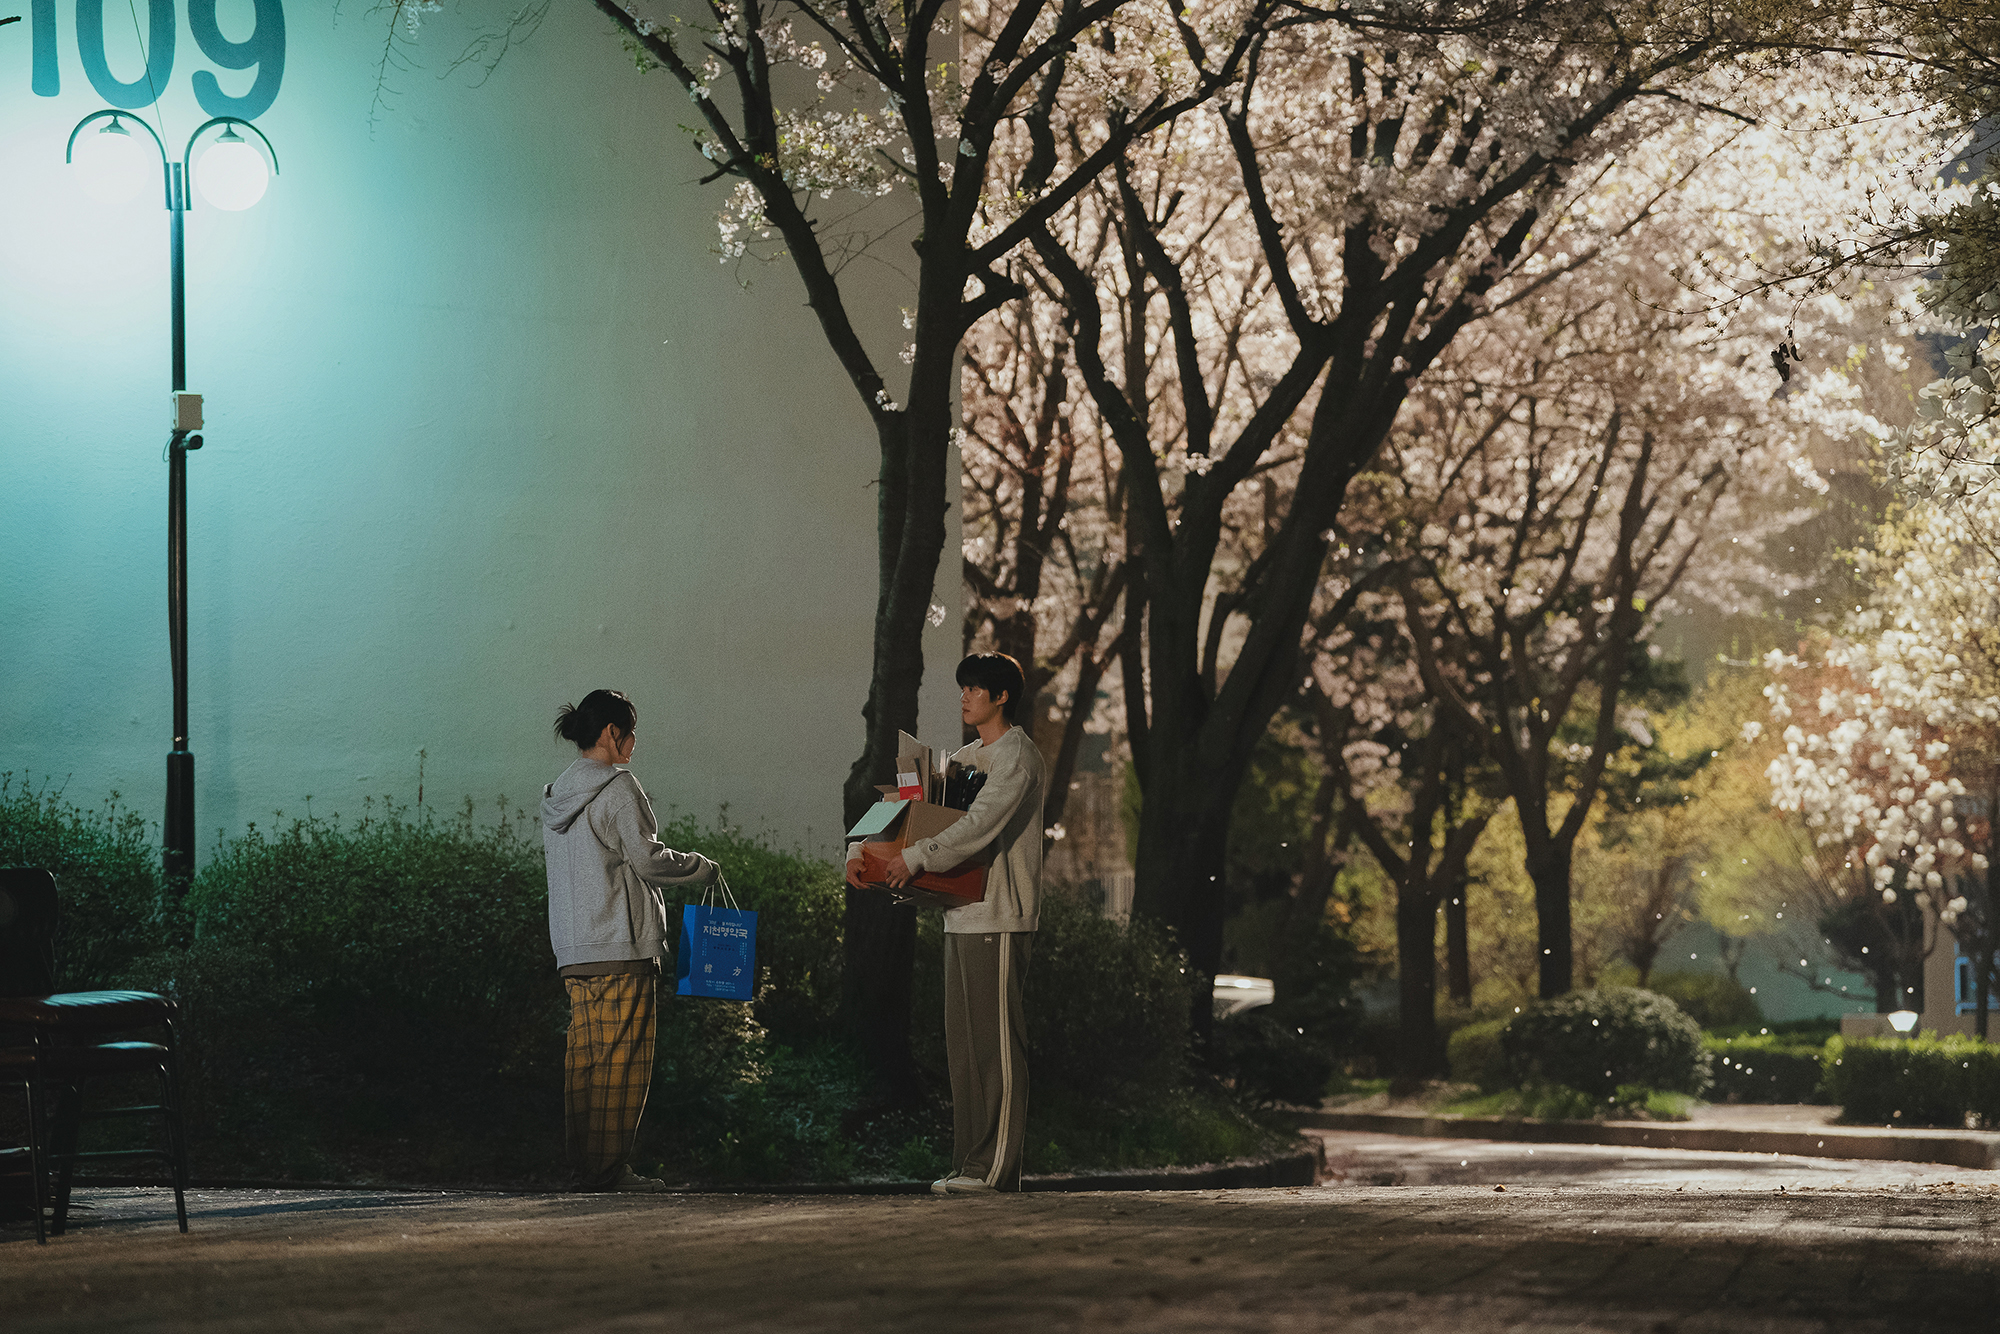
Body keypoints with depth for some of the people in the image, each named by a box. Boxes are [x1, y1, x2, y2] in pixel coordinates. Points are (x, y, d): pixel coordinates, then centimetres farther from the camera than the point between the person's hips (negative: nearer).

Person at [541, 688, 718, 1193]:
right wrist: (703, 867, 2)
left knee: (585, 1054, 9)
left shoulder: (557, 793, 16)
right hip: (621, 944, -8)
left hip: (574, 950, 8)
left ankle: (584, 1166, 9)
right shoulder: (617, 787, -10)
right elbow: (647, 858, -14)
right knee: (622, 1057, -5)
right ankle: (610, 1167, -6)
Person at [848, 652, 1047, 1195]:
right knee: (963, 1045, 8)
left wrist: (917, 857, -31)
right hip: (961, 914, 9)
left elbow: (983, 823, -24)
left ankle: (995, 1168, -8)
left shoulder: (1016, 756, -9)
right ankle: (969, 1162, 11)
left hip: (1000, 917, -9)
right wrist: (860, 850, 4)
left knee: (996, 1043, -8)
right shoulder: (966, 759, 21)